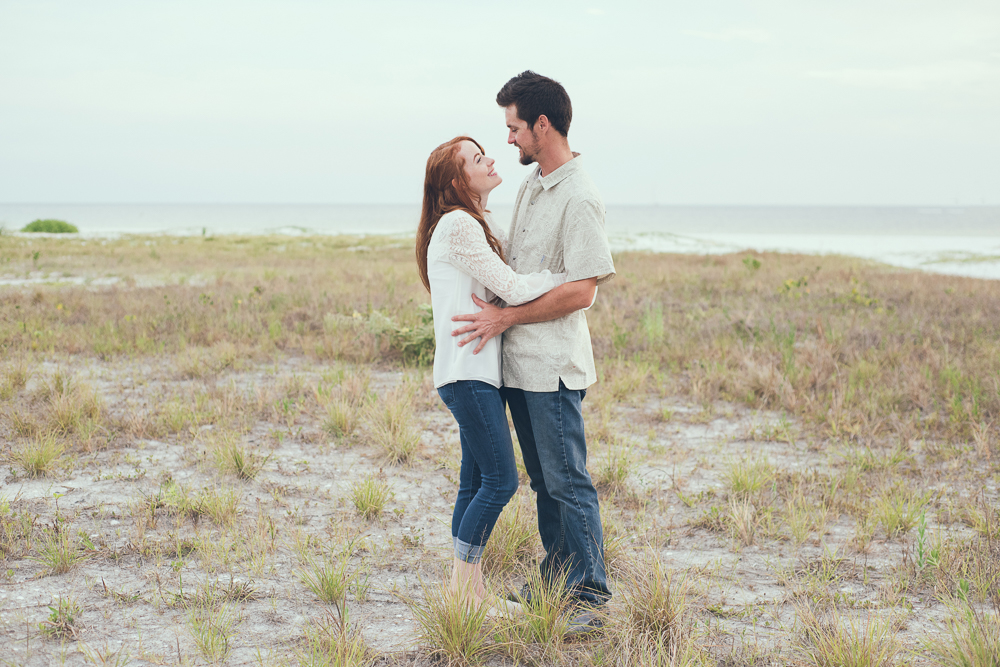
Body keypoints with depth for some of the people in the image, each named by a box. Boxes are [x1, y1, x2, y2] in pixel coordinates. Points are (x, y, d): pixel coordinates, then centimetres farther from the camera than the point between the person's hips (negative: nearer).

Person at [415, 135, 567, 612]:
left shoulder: (477, 224, 18)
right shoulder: (457, 225, -14)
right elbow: (515, 290, -15)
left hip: (479, 372, 10)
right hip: (467, 371, -10)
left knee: (477, 482, 10)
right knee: (501, 479, -9)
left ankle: (470, 587, 15)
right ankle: (462, 585, -1)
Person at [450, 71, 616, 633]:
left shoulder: (579, 199, -16)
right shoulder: (532, 185, 13)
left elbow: (581, 292, -21)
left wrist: (507, 317, -16)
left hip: (553, 365, -9)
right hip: (518, 360, 9)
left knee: (568, 480, -5)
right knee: (543, 479, 16)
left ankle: (590, 595, 1)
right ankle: (556, 580, 26)